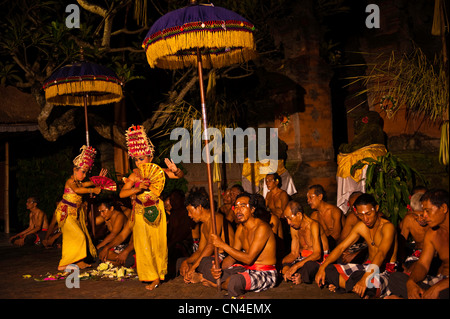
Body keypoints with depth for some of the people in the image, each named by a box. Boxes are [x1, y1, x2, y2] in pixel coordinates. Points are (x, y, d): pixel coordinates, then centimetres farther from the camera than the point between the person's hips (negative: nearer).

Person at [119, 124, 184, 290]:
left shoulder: (158, 171, -6)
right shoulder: (134, 176, -4)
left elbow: (180, 175, -7)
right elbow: (122, 194, -12)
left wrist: (175, 170, -29)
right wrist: (137, 189, -27)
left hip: (156, 212, 0)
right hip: (140, 214, 1)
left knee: (158, 244, 7)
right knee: (144, 246, 0)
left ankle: (160, 273, 28)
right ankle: (153, 278, 12)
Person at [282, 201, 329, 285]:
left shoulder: (313, 225, -17)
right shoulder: (294, 228, 8)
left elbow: (317, 254, -26)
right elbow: (294, 253, 9)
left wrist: (296, 266, -33)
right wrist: (282, 263, -14)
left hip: (320, 260, -8)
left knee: (307, 265, -41)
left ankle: (301, 277, -17)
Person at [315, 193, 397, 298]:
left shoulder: (387, 226, -17)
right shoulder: (361, 226, 4)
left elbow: (381, 254, -33)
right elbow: (341, 247, 4)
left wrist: (365, 278, -48)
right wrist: (322, 267, -9)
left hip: (386, 271, -7)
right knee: (328, 270, -11)